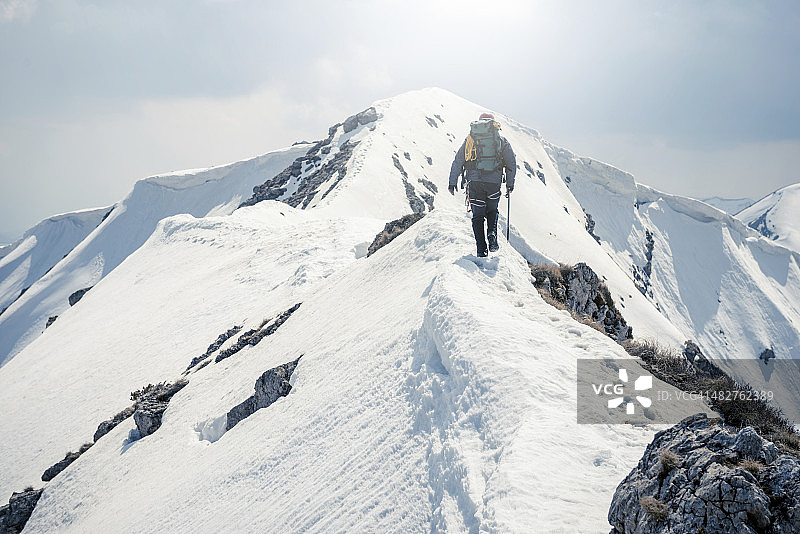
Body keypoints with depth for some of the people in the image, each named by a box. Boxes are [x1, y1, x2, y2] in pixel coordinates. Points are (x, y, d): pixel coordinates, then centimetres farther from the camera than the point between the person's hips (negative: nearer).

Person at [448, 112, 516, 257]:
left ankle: (481, 249, 1)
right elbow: (511, 162, 11)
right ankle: (492, 234, -5)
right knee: (492, 211, 21)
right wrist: (510, 184, 18)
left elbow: (457, 161, 8)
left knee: (478, 216, 9)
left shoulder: (470, 139, 13)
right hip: (494, 182, 0)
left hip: (474, 181, 0)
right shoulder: (501, 140, 12)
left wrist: (452, 183, 10)